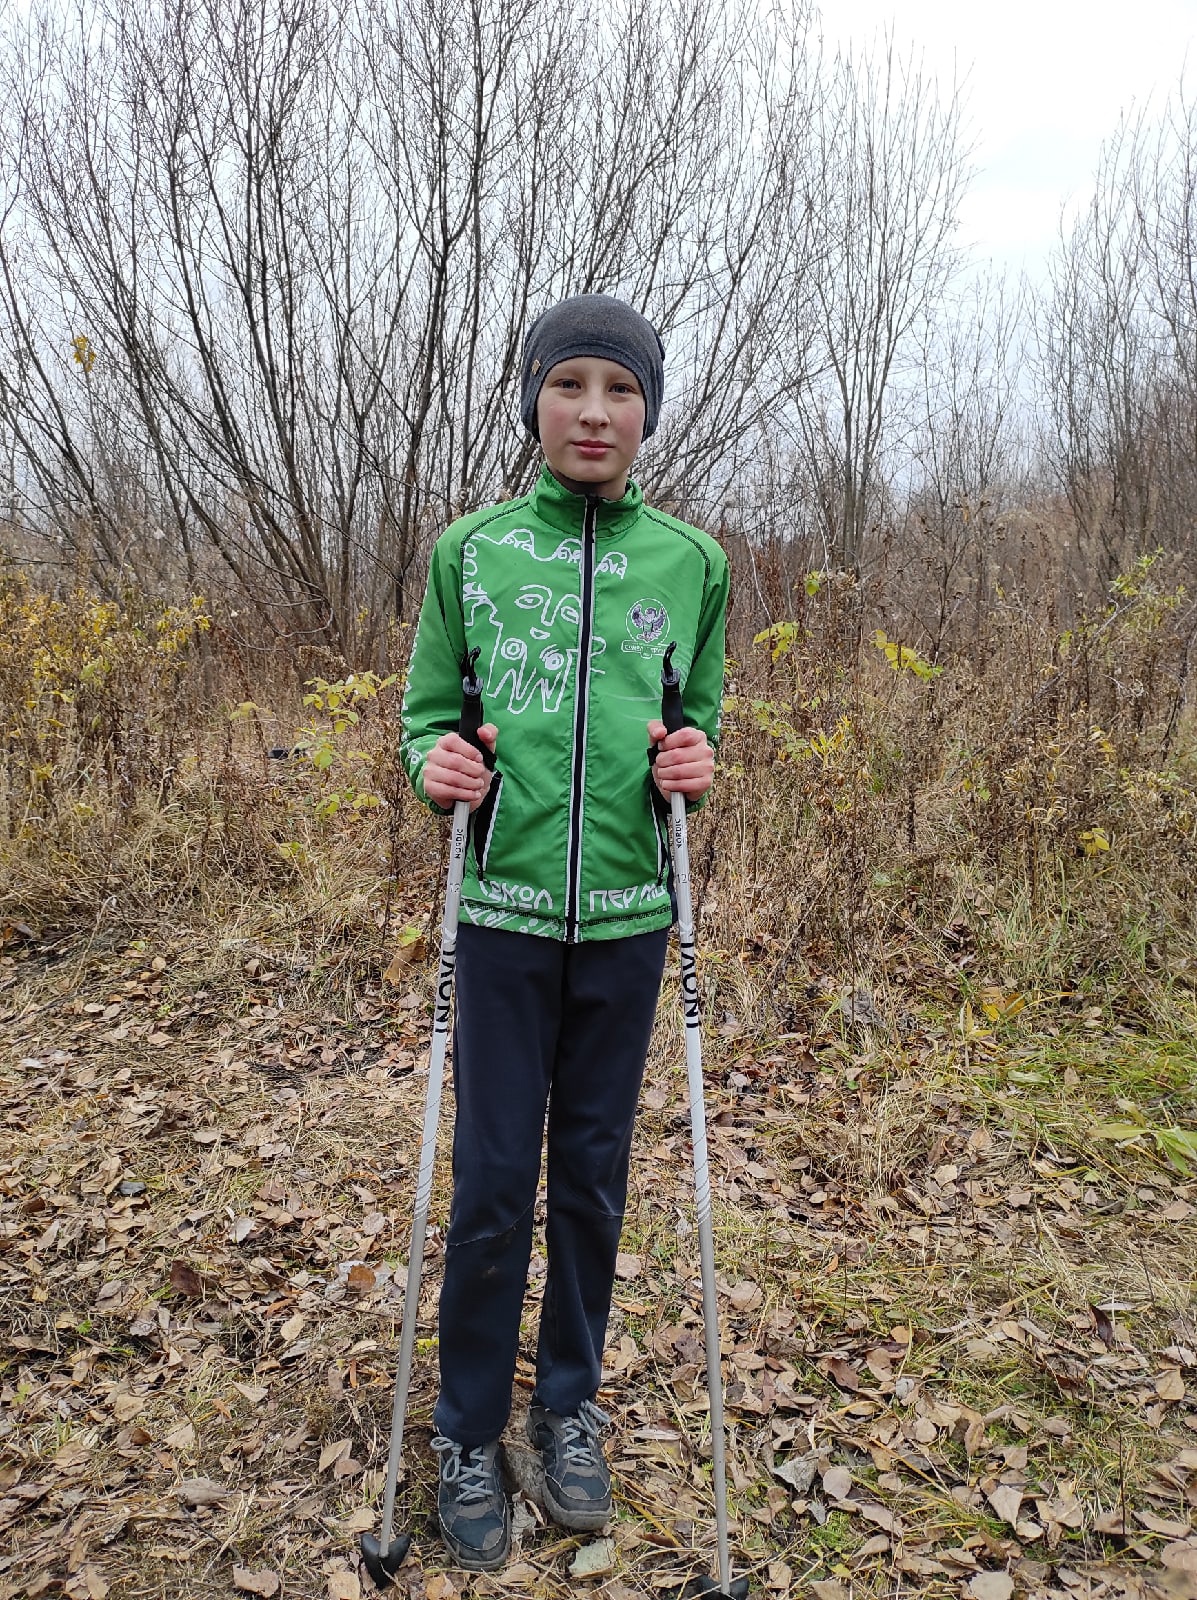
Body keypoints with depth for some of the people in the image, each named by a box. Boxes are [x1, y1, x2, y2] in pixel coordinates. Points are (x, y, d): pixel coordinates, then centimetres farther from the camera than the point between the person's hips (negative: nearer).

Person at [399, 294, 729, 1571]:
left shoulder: (691, 561, 4)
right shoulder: (470, 549, 1)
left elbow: (701, 717, 12)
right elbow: (426, 706, 8)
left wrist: (693, 762, -10)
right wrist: (436, 762, -13)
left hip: (626, 915, 1)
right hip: (503, 908, -1)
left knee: (593, 1173, 13)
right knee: (493, 1182, 5)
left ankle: (571, 1405, 35)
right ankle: (468, 1433, 27)